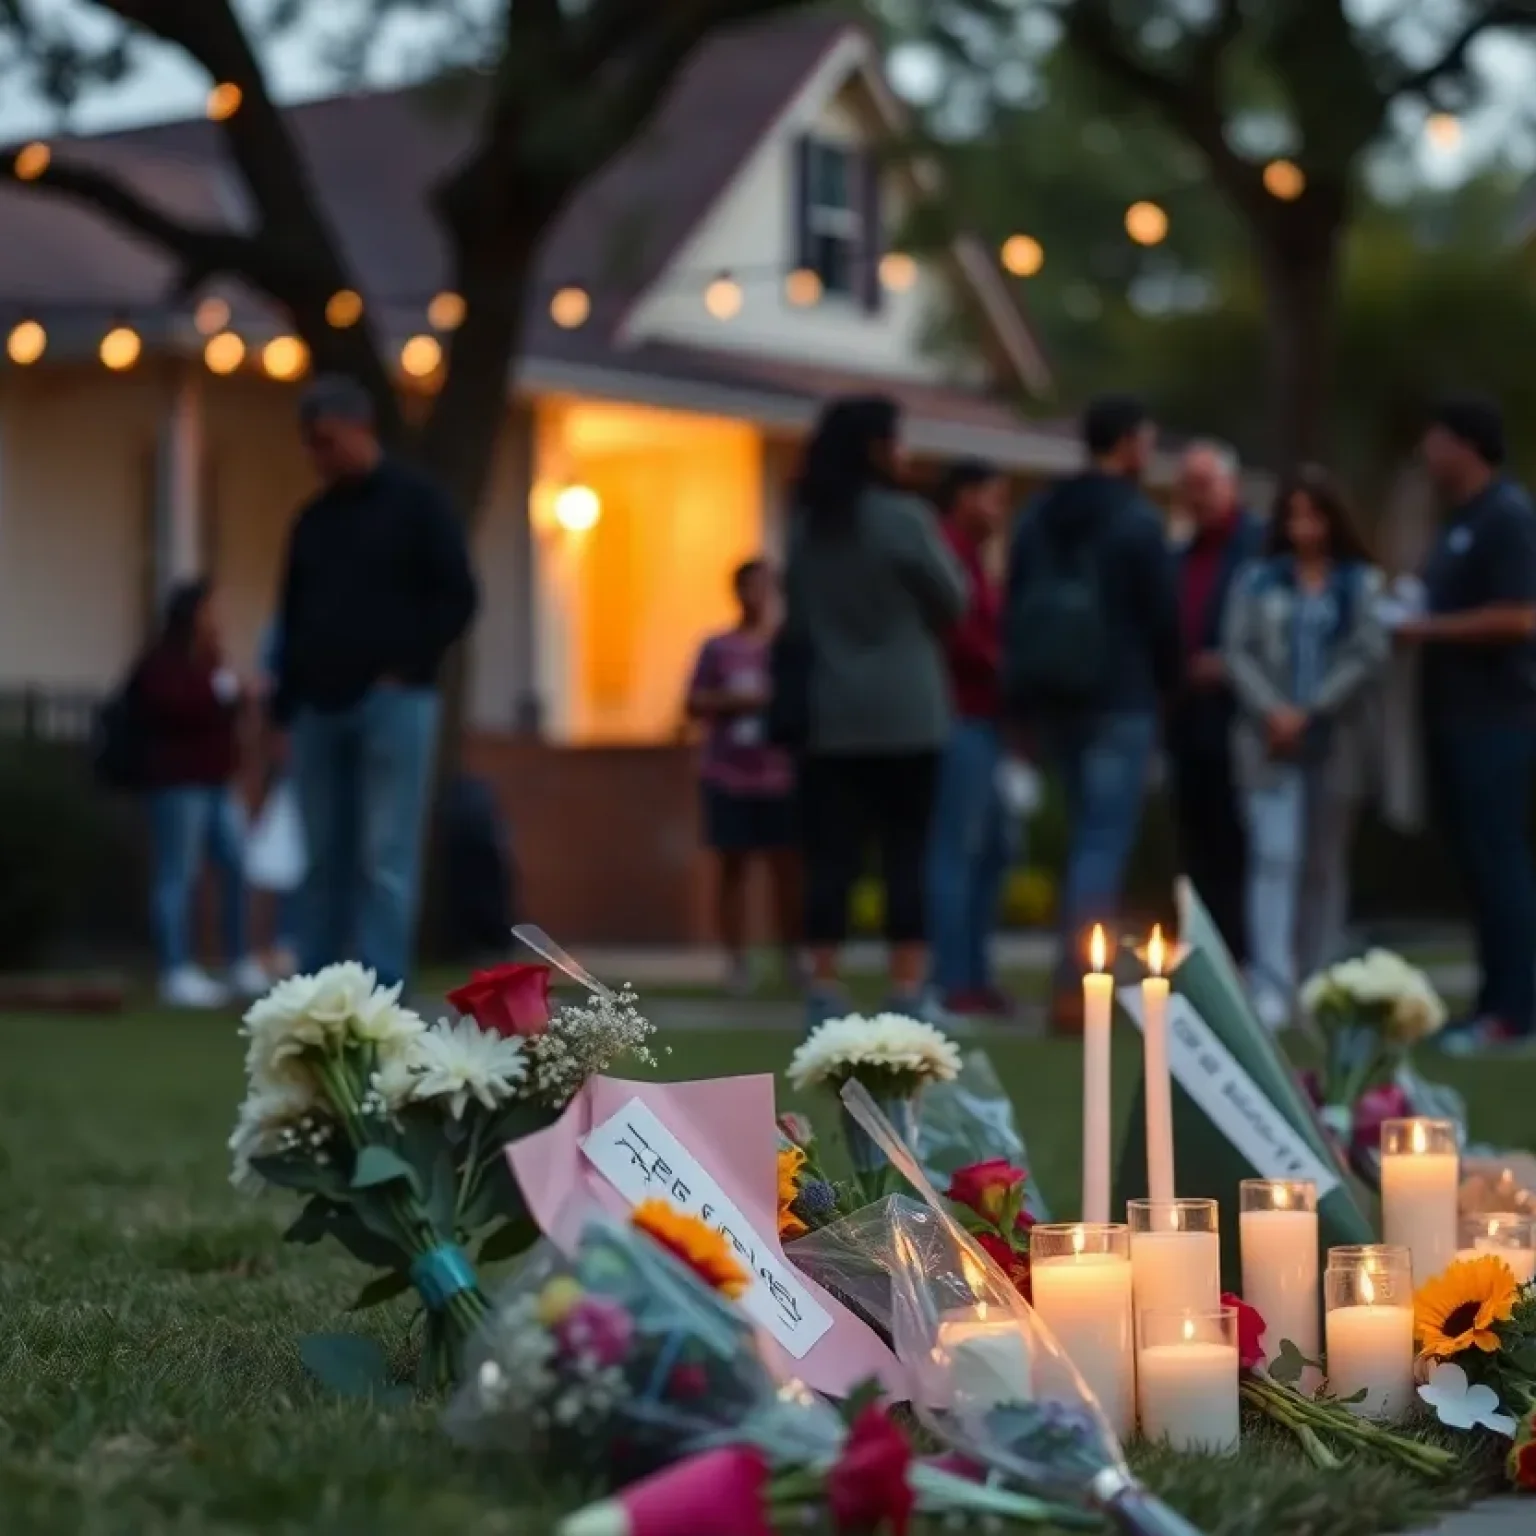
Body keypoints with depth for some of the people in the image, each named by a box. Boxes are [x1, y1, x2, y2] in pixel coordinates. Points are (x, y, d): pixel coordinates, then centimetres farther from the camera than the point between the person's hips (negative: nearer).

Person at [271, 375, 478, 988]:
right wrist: (287, 698, 12)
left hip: (391, 705, -6)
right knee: (325, 859, 6)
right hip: (319, 708, 6)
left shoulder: (416, 501, 0)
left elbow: (456, 598, -4)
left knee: (385, 860, -8)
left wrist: (404, 668, -10)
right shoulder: (312, 520, 17)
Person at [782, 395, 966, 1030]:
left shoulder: (806, 527, 6)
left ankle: (824, 990, 2)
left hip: (831, 714, 4)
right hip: (905, 711, -4)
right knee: (906, 854, 0)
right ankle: (908, 993, -2)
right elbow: (953, 601, 0)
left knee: (831, 854, 4)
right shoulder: (903, 518, -10)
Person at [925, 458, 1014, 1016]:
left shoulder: (973, 556, 22)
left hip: (982, 718, 11)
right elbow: (956, 632, -19)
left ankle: (973, 973, 16)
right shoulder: (949, 550, -10)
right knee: (956, 846, -10)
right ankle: (952, 980, -9)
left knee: (991, 847, 12)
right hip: (960, 717, -10)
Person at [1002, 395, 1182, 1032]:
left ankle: (1078, 978, 17)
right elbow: (1162, 615, -9)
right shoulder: (1137, 519, -10)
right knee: (1104, 841, -5)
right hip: (1119, 700, -7)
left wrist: (1021, 695, 12)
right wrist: (1167, 681, 8)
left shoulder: (1037, 517, 10)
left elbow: (1013, 609, 10)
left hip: (1049, 697, 7)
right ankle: (1076, 987, -10)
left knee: (1085, 833, 18)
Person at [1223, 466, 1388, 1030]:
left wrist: (1310, 711, -10)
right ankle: (1270, 988, -15)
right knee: (1274, 856, -11)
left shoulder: (1361, 584, 6)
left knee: (1325, 865, 6)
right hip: (1268, 740, 0)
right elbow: (1237, 650, 3)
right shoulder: (1258, 581, 9)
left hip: (1335, 743, 0)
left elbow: (1370, 654, -3)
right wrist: (1272, 710, -11)